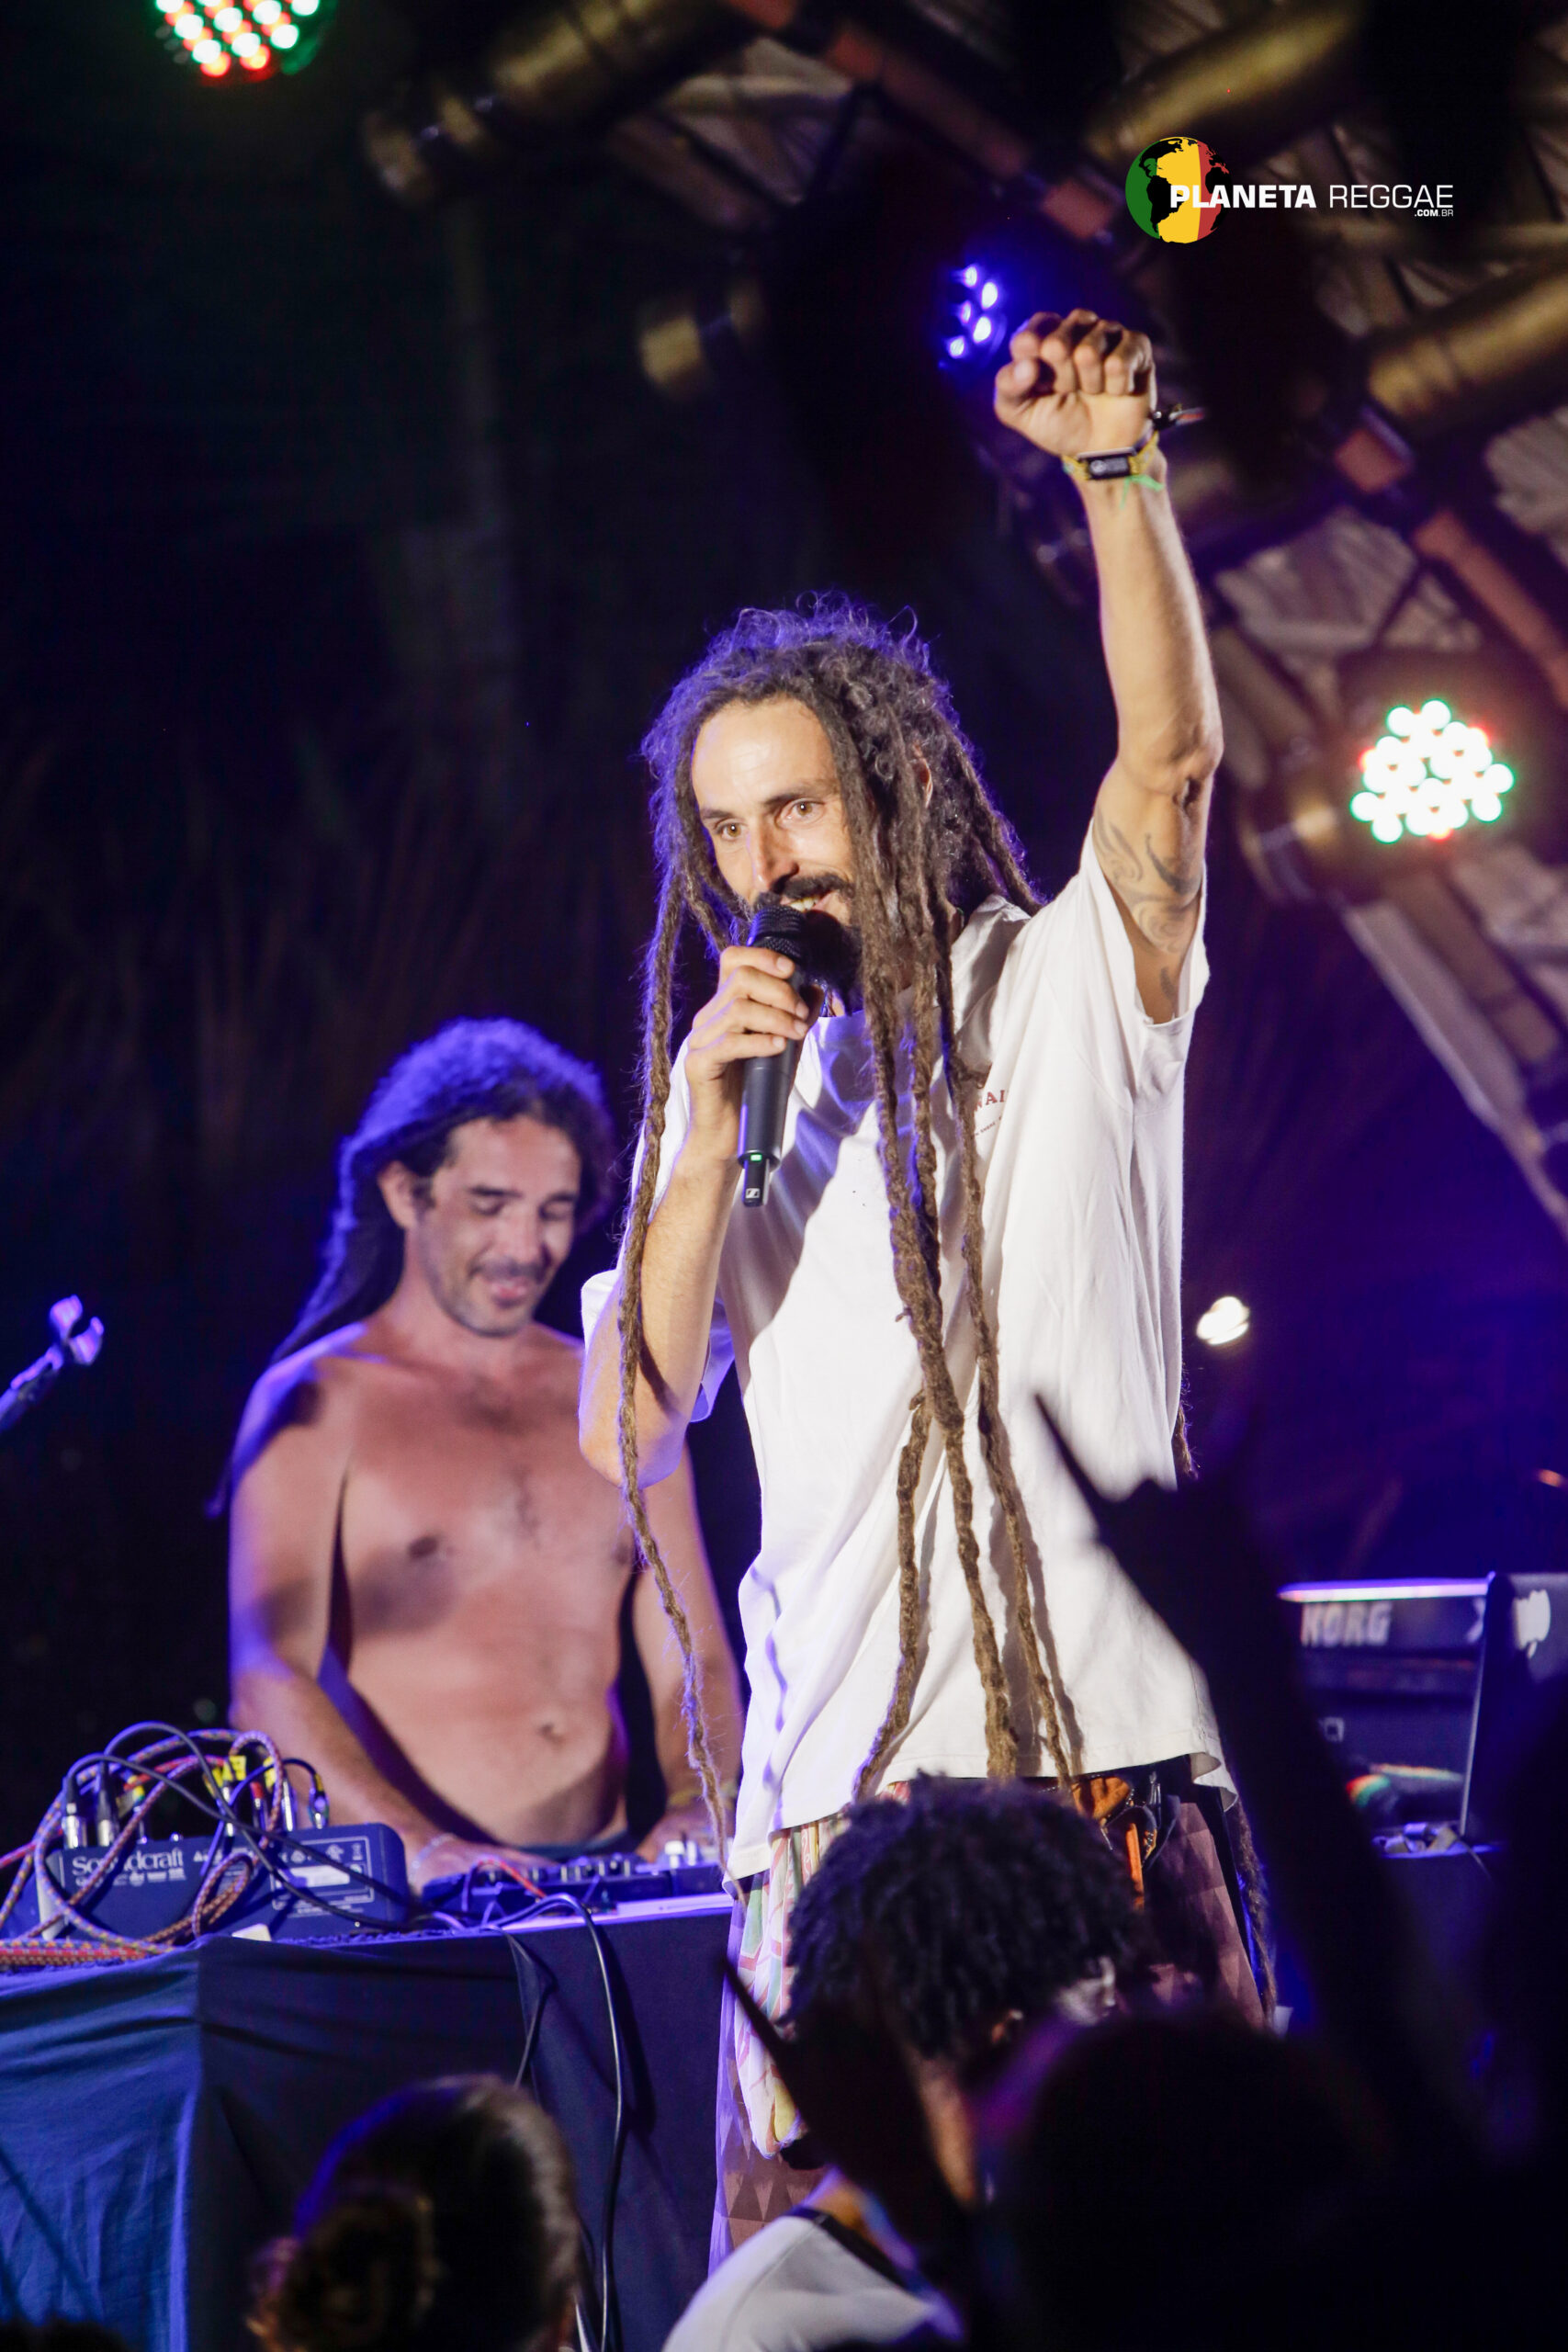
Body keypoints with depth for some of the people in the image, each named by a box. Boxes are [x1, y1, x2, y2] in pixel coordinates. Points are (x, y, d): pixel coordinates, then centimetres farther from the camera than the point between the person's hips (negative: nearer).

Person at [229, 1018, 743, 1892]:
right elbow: (267, 1677, -9)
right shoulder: (318, 1403, 2)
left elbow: (693, 1664, 15)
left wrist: (697, 1807, -6)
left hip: (600, 1890, 3)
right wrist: (420, 1848, -24)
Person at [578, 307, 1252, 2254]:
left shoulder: (1064, 993, 7)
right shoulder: (732, 1085, 15)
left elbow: (1172, 754, -10)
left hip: (1104, 1758, -3)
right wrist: (709, 1132, -4)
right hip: (835, 1788, 3)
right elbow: (625, 1435, 6)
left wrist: (1116, 464, -21)